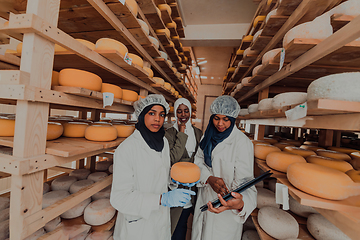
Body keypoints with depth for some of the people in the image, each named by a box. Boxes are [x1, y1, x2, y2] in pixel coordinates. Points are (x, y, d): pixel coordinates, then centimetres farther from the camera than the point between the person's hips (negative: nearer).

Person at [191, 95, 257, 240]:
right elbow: (198, 159, -3)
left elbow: (244, 180, -26)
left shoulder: (242, 143, -22)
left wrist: (241, 203, -47)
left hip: (225, 202, -4)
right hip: (204, 197, 5)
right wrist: (209, 178, -22)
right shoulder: (209, 135, -4)